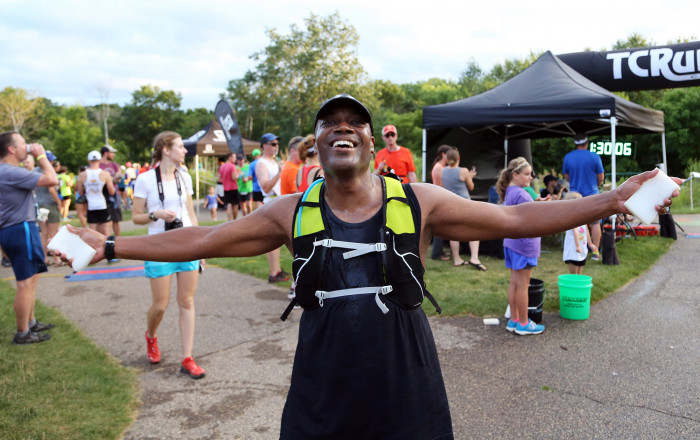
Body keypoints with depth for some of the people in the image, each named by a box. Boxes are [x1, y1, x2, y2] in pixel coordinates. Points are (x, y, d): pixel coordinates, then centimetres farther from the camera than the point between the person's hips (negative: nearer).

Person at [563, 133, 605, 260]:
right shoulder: (594, 157, -7)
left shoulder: (567, 157, 0)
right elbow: (601, 177, 0)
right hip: (591, 195, -2)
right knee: (595, 223, 7)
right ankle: (595, 252, 8)